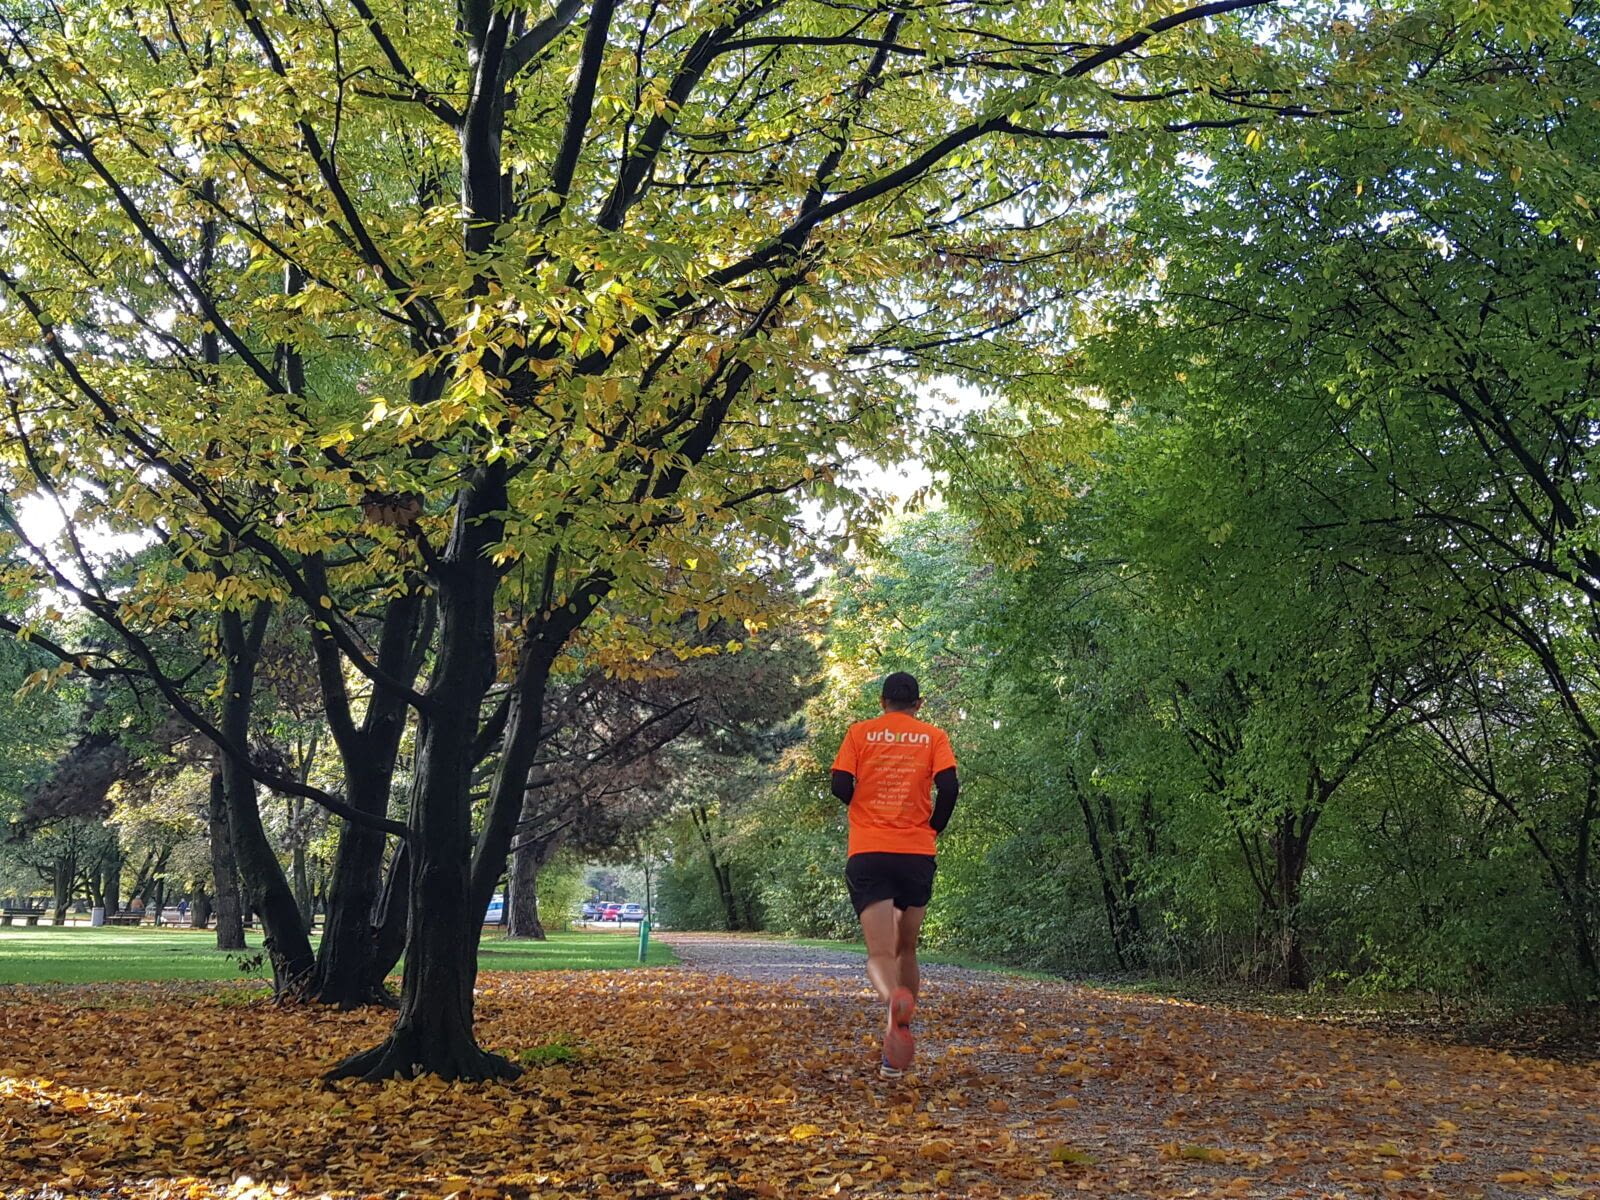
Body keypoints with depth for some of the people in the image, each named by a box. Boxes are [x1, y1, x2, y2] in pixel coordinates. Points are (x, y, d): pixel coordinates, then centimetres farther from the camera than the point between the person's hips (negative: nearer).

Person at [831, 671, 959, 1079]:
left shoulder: (859, 733, 7)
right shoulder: (933, 736, 6)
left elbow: (841, 786, -2)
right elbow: (948, 786, -7)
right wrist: (934, 829, 9)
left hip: (867, 854, -1)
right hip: (917, 854, 1)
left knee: (879, 954, -5)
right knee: (906, 948, 17)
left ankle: (894, 999, -40)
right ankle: (896, 1052, 18)